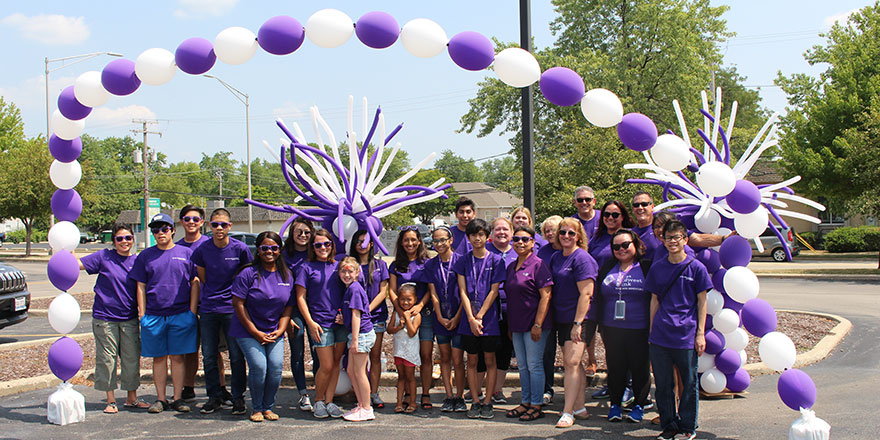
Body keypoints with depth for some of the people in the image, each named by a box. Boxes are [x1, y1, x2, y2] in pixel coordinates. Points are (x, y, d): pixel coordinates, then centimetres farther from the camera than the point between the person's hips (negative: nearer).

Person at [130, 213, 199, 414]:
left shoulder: (186, 253, 6)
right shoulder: (145, 256, 9)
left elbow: (195, 283, 7)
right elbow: (141, 286, 9)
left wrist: (192, 311, 0)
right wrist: (142, 314, 2)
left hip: (181, 315, -1)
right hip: (153, 315, 1)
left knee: (178, 357, 2)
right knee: (158, 358, 6)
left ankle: (178, 398, 9)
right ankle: (160, 399, 13)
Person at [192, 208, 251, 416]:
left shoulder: (240, 248, -6)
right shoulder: (202, 249, 0)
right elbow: (202, 277, 13)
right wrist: (212, 295, 12)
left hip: (232, 308, -2)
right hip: (208, 309, 3)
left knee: (236, 356, 0)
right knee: (208, 357, 7)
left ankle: (238, 398, 11)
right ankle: (214, 397, 19)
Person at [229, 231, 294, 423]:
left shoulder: (287, 276, 5)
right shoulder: (248, 273, -9)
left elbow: (289, 306, 10)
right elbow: (238, 304, -10)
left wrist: (280, 330, -4)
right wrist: (255, 332, -11)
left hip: (274, 332, 4)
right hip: (248, 331, -4)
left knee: (276, 366, -12)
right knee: (258, 367, -16)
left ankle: (268, 407, 9)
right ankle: (256, 408, 6)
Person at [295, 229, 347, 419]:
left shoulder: (338, 266, 11)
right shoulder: (306, 268, 0)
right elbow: (300, 298, -2)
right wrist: (310, 322, -10)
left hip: (341, 322, 4)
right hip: (321, 323, -4)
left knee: (336, 363, 6)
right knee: (327, 366, -5)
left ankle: (329, 401, 16)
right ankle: (318, 401, 14)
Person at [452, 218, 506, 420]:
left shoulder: (495, 260, 0)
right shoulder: (463, 261, 5)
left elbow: (493, 291, -5)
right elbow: (463, 291, -1)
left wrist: (479, 317, -11)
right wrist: (471, 319, -11)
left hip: (489, 319, -2)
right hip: (469, 320, 2)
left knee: (490, 361, 3)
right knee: (472, 361, 6)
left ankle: (487, 402, 9)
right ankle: (475, 402, 12)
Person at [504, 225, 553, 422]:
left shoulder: (538, 265, -10)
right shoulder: (511, 267, 12)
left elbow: (545, 296, -14)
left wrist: (538, 324, -18)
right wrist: (509, 324, 15)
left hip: (533, 324, -7)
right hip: (516, 325, 7)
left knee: (534, 365, -2)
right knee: (522, 366, 13)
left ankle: (536, 406, 5)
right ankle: (525, 402, 22)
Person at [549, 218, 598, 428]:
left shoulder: (582, 259, -11)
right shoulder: (556, 257, 13)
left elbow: (586, 294, -17)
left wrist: (578, 323, -21)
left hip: (580, 319, -8)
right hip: (562, 320, 8)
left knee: (571, 362, -13)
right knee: (571, 364, 10)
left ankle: (568, 412, -12)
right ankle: (579, 408, 18)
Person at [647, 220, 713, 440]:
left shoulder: (696, 267, -1)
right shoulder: (657, 268, 8)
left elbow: (702, 302, 1)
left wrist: (700, 333, -3)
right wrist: (651, 331, 11)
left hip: (686, 337, -3)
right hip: (660, 337, 3)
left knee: (689, 384, 5)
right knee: (663, 385, 8)